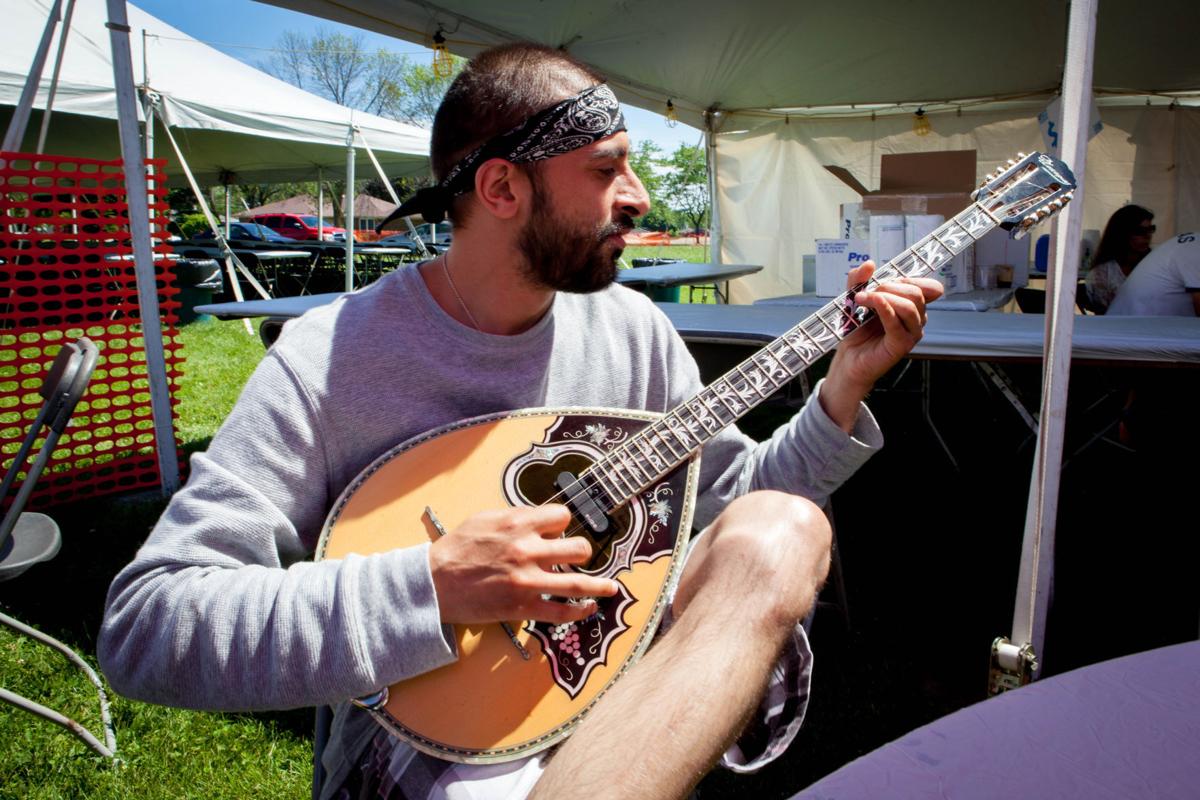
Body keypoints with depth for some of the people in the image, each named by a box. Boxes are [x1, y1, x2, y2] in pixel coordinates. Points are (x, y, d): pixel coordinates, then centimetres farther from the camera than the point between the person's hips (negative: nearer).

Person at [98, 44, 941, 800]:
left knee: (782, 533, -23)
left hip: (622, 674, 7)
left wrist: (844, 389, -5)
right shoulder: (329, 359, -15)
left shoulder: (633, 329, 1)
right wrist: (428, 588, -29)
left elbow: (733, 499, 10)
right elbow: (142, 624, -18)